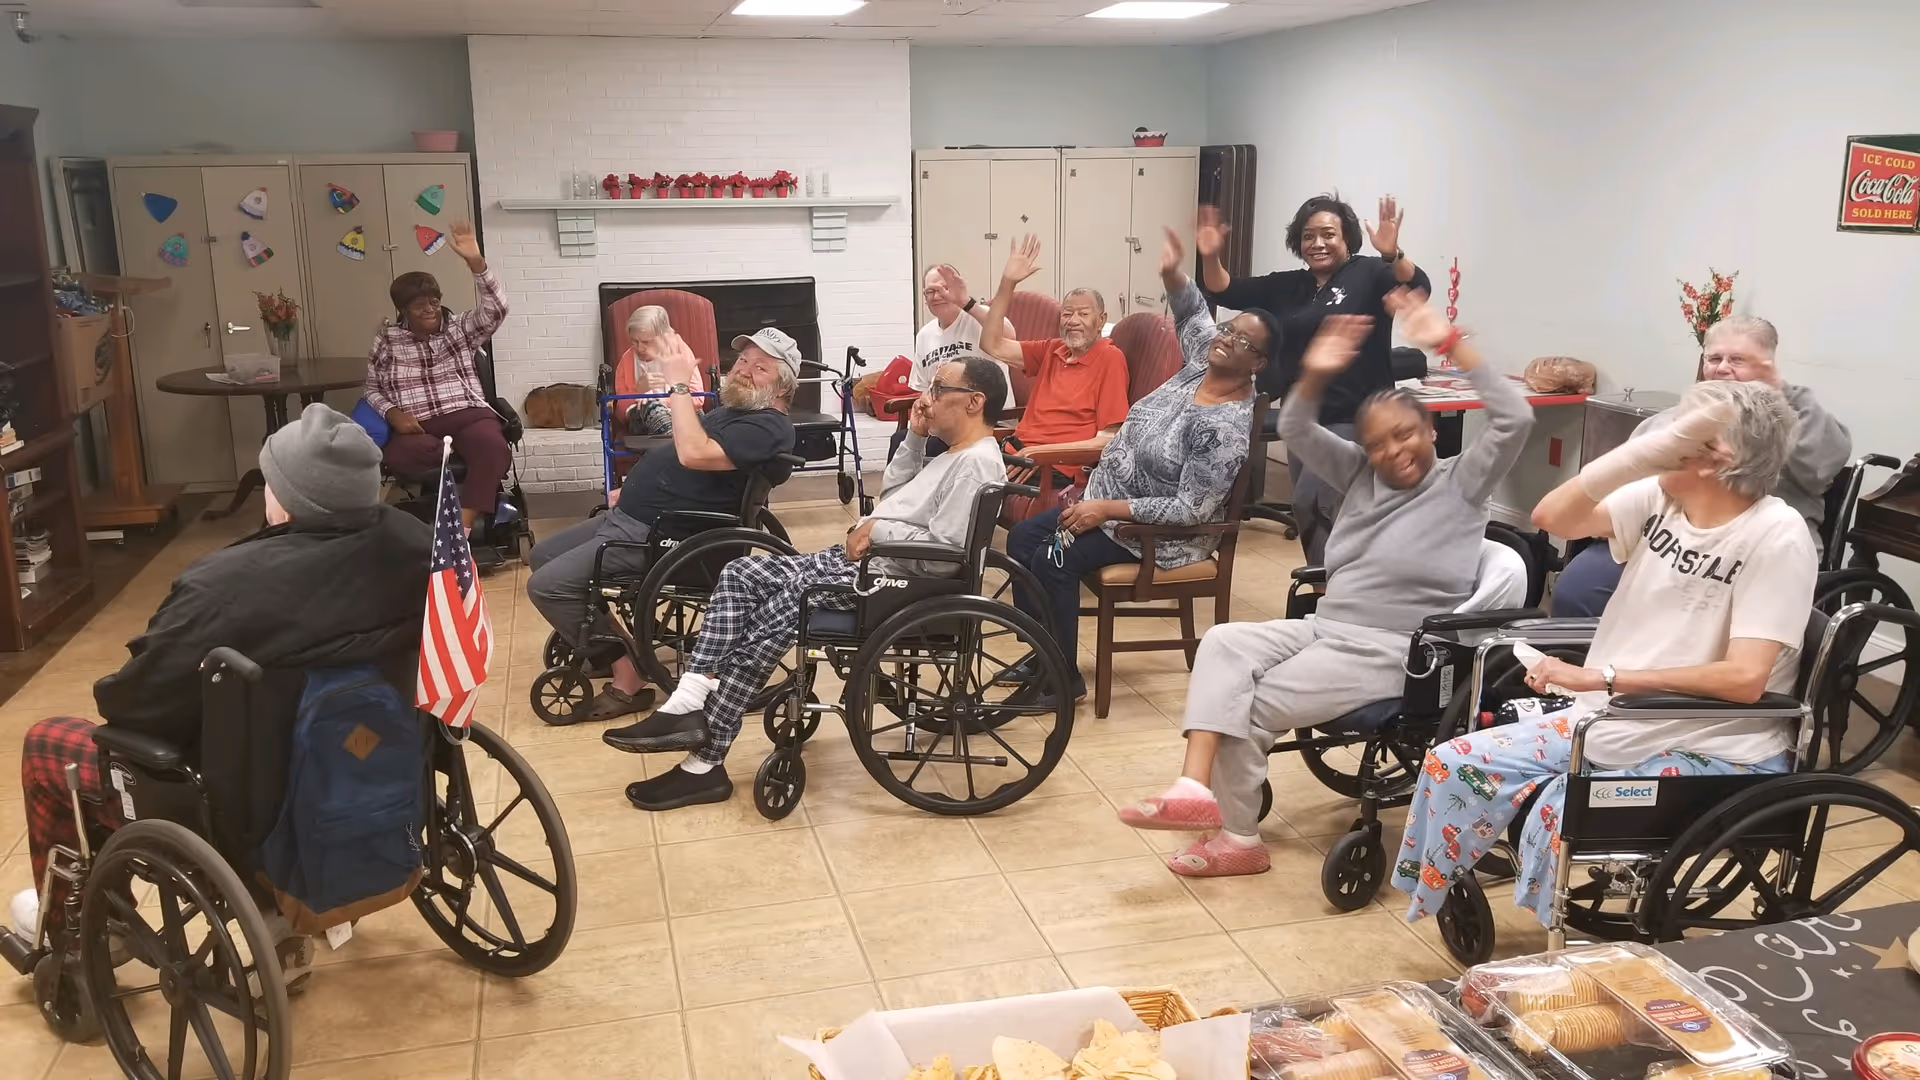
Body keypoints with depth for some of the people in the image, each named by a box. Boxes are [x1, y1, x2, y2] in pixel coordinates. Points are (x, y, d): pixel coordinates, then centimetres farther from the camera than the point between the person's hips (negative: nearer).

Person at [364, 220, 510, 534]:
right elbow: (372, 389, 17)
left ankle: (461, 527, -41)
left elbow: (496, 310, -1)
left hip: (467, 414, 0)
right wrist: (392, 413, -6)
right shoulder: (386, 341, 15)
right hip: (416, 425, 0)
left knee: (493, 446, -37)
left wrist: (475, 262, -12)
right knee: (401, 454, -39)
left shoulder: (460, 329, 15)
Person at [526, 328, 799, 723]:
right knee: (542, 556, 21)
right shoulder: (734, 410, 14)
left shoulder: (768, 427, -19)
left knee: (546, 585, -17)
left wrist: (680, 385, -28)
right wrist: (632, 489, 17)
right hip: (628, 515, 11)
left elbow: (693, 454, -33)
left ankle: (627, 677, -9)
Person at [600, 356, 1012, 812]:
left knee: (771, 618, -23)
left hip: (893, 578, -11)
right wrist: (914, 437, 16)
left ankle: (704, 762, -17)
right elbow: (891, 494, 27)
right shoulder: (954, 452, 19)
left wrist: (879, 528, -14)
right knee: (740, 574, -2)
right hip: (859, 557, 11)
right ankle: (689, 704, -13)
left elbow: (944, 554, -24)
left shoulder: (976, 463, -14)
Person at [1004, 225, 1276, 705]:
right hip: (1109, 500, 9)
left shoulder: (1226, 427, -27)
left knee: (1052, 560, -25)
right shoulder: (1203, 363, -3)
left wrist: (1108, 509, -27)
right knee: (1023, 536, 2)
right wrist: (1172, 272, -9)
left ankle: (1065, 677, -10)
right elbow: (1192, 310, 14)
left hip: (1160, 533, -9)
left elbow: (1190, 509, -28)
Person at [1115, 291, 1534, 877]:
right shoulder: (1361, 475, 14)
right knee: (1223, 642, -17)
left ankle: (1239, 838, 2)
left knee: (1252, 707, -17)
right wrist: (1315, 375, -13)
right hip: (1324, 627, 7)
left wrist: (1450, 344, -22)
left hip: (1389, 651, -7)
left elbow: (1515, 420, -17)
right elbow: (1296, 432, 8)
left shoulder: (1462, 482, -2)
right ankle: (1197, 786, -30)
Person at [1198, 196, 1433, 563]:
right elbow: (1226, 293, 9)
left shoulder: (1368, 274, -6)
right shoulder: (1288, 286, 10)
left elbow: (1418, 289, -23)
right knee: (1315, 512, 13)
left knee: (1309, 504, -17)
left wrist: (1393, 254, -42)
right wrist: (1211, 258, -10)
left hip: (1353, 420, -7)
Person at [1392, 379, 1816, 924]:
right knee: (1453, 767, -6)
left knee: (1561, 813, -29)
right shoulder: (1659, 498, 0)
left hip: (1713, 752, -6)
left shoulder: (1776, 536, -17)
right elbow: (1552, 517, -14)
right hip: (1613, 720, 7)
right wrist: (1644, 449, -26)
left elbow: (1745, 677, -26)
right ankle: (1442, 910, 12)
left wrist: (1599, 677, -28)